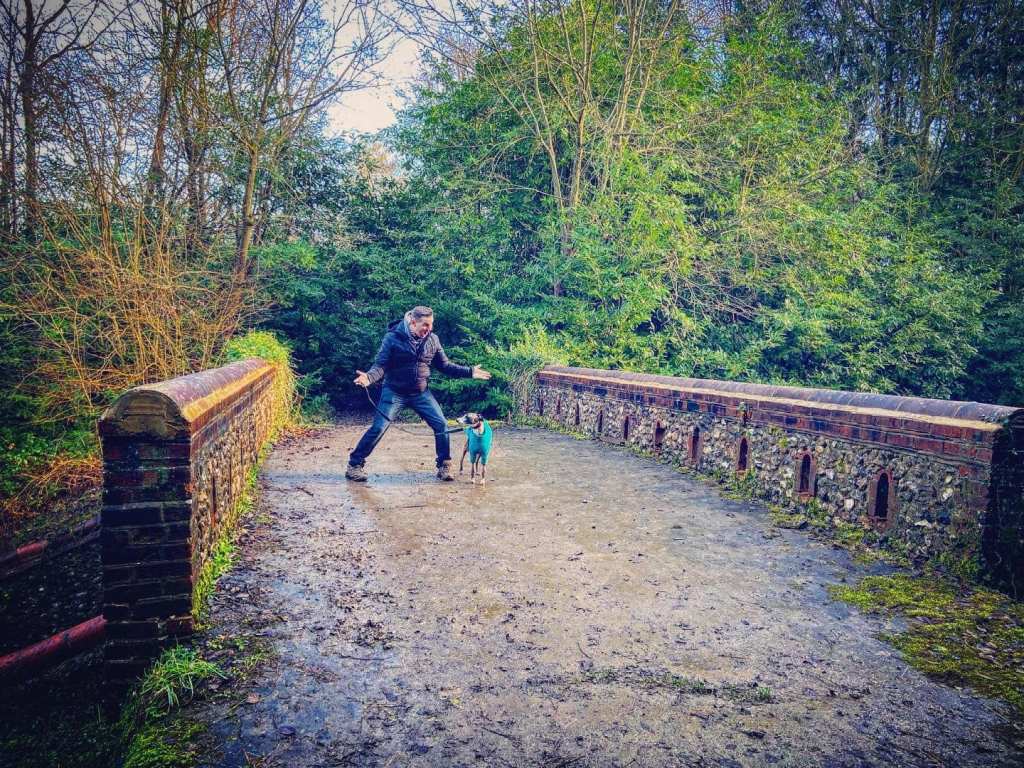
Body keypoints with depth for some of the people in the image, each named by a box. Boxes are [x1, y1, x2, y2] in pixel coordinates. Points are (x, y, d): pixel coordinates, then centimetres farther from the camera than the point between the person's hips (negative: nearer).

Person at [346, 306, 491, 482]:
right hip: (394, 392, -4)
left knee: (441, 425, -5)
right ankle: (354, 465, 5)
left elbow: (444, 365, 8)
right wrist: (369, 377, -36)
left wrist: (469, 372, 0)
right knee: (378, 428, -10)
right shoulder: (393, 337, -14)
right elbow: (381, 365, -15)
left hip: (421, 393, 4)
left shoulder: (432, 339, -2)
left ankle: (444, 467, 12)